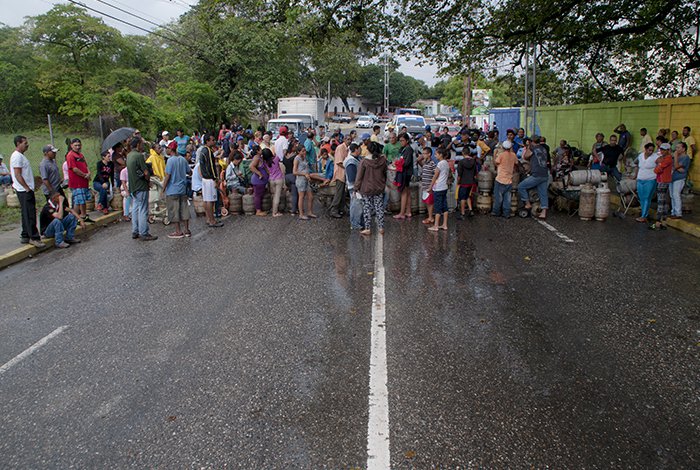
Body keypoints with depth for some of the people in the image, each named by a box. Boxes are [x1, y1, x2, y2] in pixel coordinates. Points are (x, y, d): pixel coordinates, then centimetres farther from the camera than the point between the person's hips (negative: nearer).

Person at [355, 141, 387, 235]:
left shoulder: (364, 161, -16)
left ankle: (367, 228, 8)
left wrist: (356, 189, -3)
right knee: (379, 208, 11)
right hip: (379, 189, 3)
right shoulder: (383, 160, -5)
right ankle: (381, 227, 15)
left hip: (366, 189, -3)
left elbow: (359, 177, -12)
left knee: (367, 208, 6)